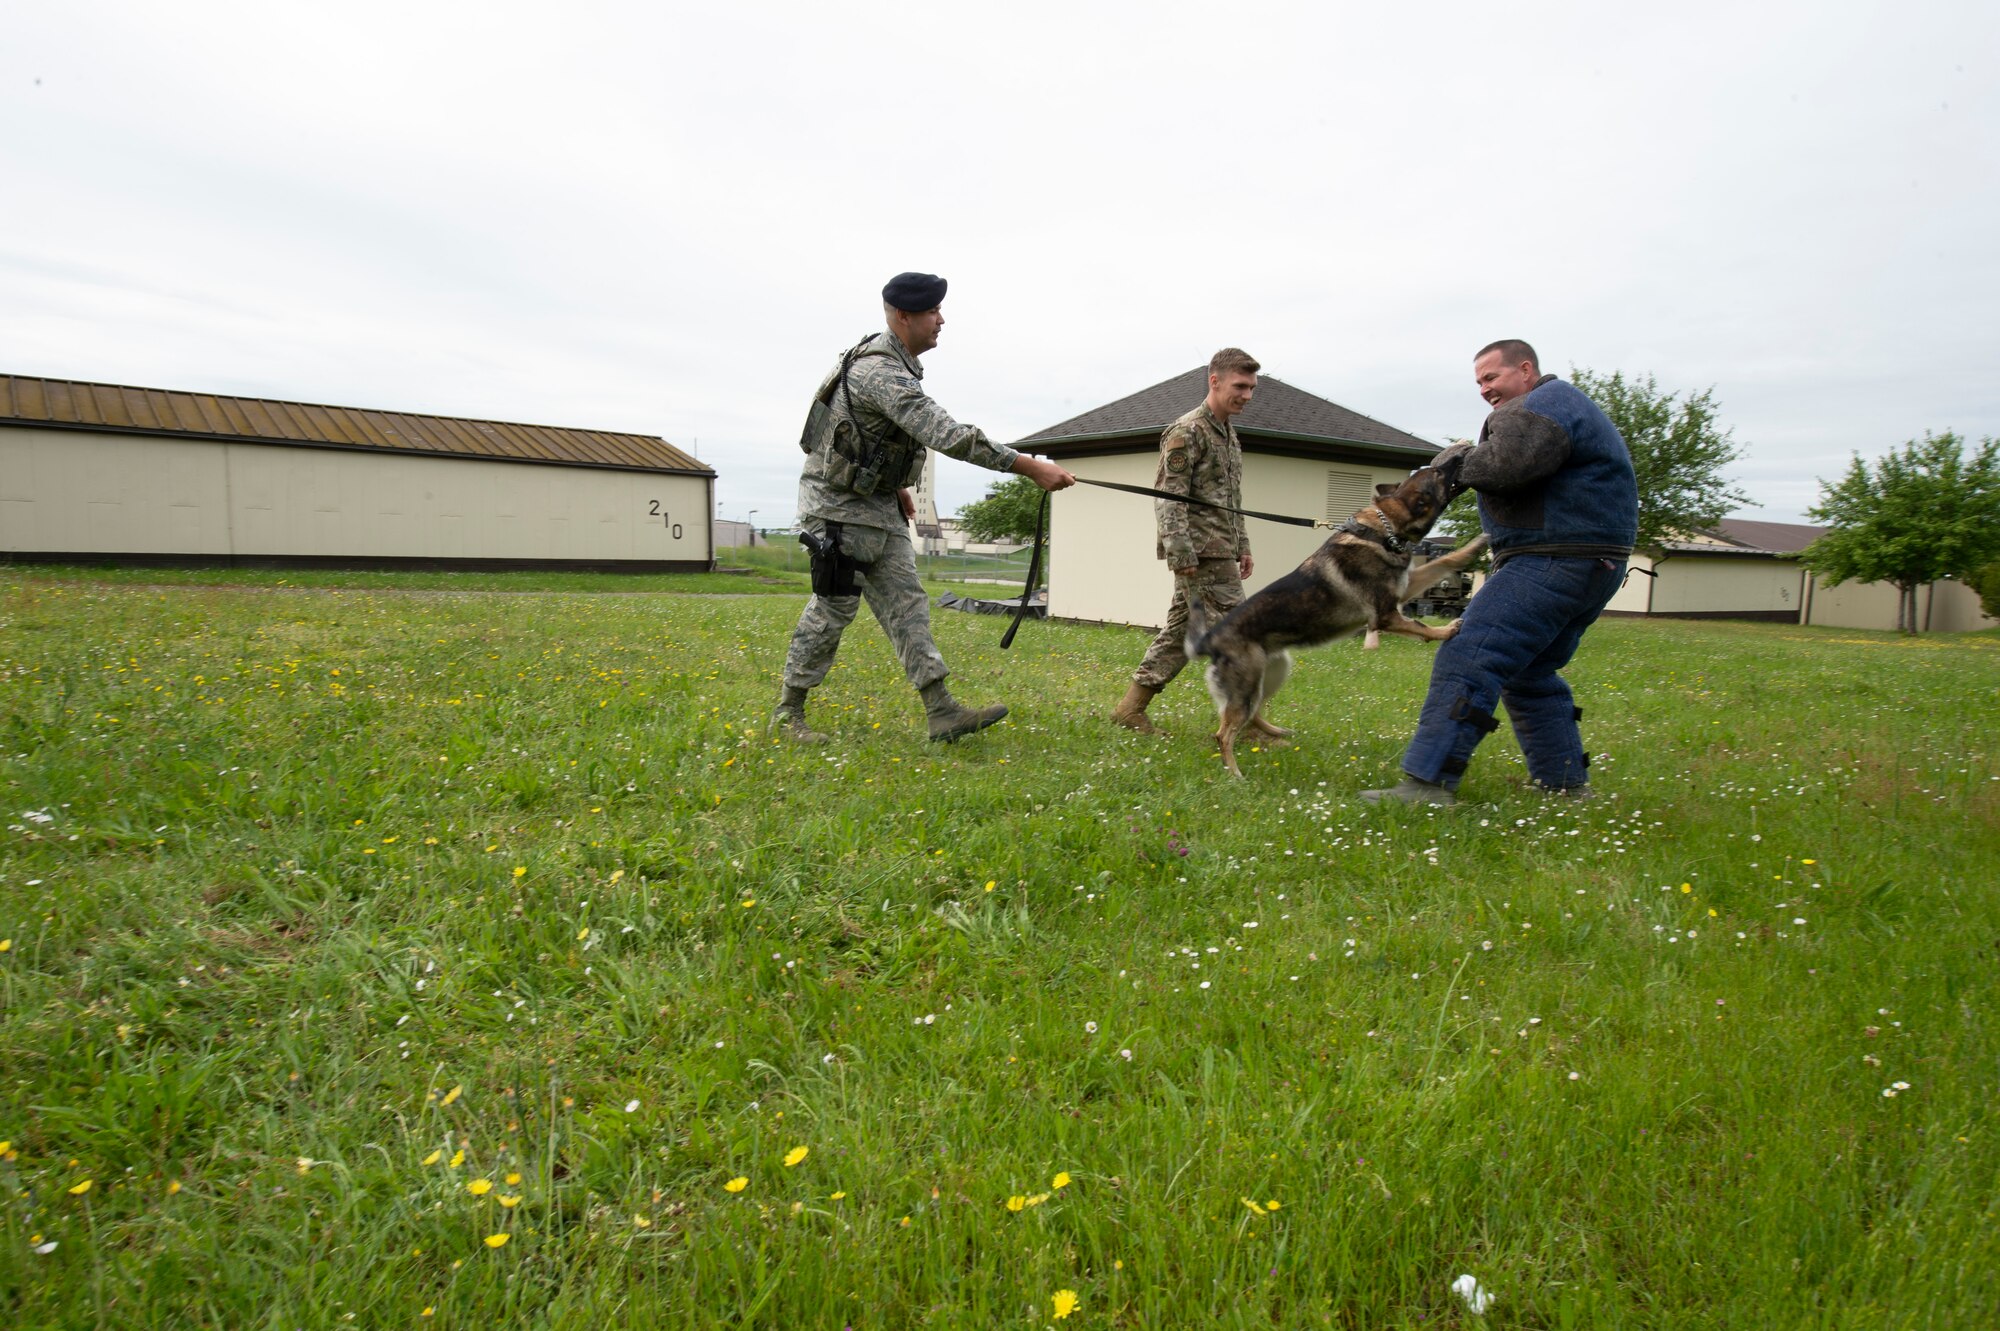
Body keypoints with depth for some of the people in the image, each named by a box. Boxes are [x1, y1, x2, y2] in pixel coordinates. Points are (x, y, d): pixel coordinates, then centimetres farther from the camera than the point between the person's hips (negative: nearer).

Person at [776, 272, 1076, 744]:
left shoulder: (894, 361, 7)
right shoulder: (880, 372, -26)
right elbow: (949, 436, -34)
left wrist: (897, 486, 22)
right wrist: (1030, 467, -35)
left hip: (878, 502, 9)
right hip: (837, 503, -9)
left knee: (906, 602, 2)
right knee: (833, 608, -2)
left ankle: (943, 712, 0)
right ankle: (789, 711, 14)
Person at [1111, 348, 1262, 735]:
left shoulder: (1230, 434, 19)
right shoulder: (1186, 432, -10)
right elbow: (1168, 499, -16)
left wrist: (1242, 546, 21)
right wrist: (1182, 555, -21)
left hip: (1220, 550, 9)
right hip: (1202, 553, -9)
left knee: (1182, 629, 10)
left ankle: (1131, 708, 14)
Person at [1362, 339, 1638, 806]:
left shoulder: (1548, 402, -7)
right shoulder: (1564, 405, 28)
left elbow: (1508, 463, -24)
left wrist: (1462, 464, -6)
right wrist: (1470, 459, 3)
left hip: (1555, 560, -11)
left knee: (1467, 659, -17)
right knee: (1530, 675, 19)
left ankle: (1429, 782, -21)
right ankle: (1567, 783, 24)